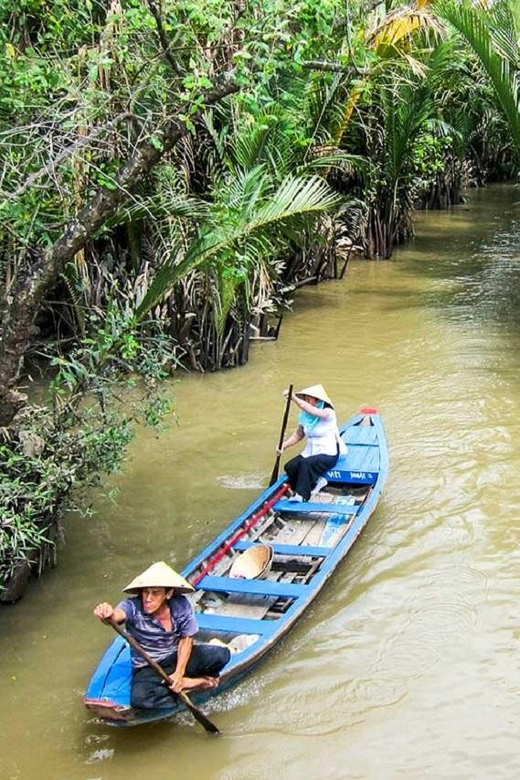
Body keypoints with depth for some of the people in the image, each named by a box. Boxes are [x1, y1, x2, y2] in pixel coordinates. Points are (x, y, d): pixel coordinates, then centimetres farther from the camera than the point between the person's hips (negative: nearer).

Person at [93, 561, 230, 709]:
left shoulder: (181, 606, -15)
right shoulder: (133, 607, -22)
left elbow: (186, 639, -5)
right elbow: (117, 615, -45)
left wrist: (179, 672, -14)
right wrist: (108, 614, -70)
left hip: (178, 658, 1)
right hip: (148, 668, -1)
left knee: (221, 654, -22)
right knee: (140, 698, -34)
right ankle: (188, 682, -12)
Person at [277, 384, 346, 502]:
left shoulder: (328, 412, -16)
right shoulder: (304, 416, 4)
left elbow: (309, 409, -34)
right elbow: (298, 435, 8)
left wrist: (293, 397, -40)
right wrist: (284, 445, -7)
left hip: (328, 454, -7)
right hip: (311, 452, 7)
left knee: (305, 464, -33)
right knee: (289, 467, -17)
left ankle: (301, 495, -24)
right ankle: (315, 482, -2)